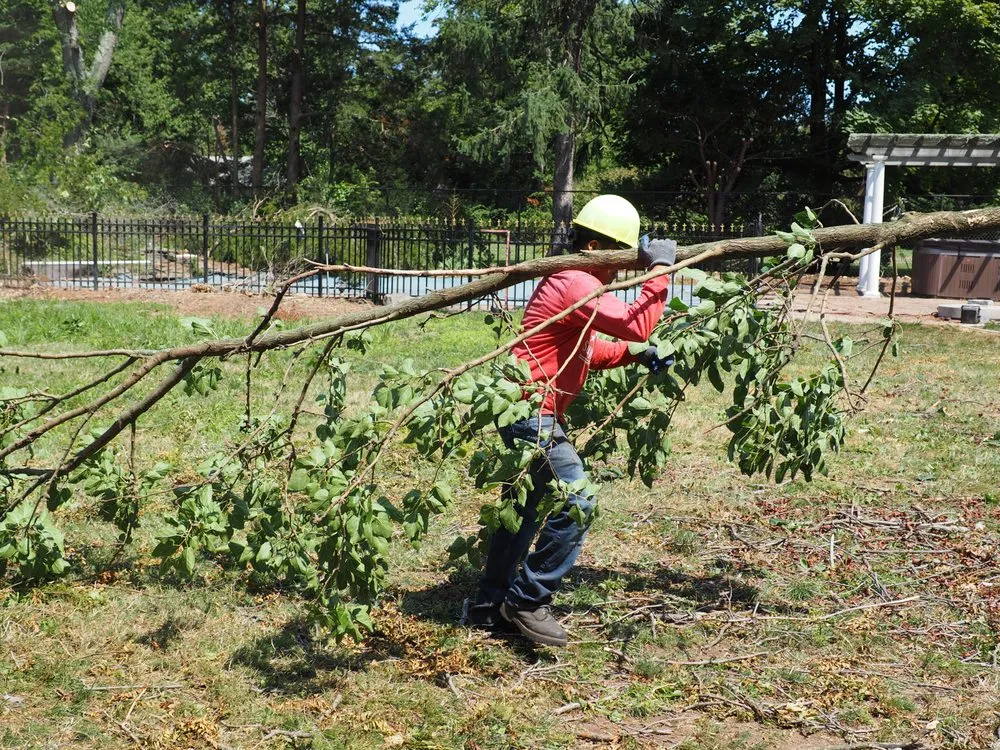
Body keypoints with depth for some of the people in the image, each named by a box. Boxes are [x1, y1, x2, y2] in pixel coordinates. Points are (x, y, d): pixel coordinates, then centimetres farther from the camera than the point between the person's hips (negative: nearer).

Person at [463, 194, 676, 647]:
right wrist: (660, 270, -17)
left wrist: (635, 354, 9)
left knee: (525, 507, 17)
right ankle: (529, 601, -2)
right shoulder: (576, 284, -18)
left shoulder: (574, 283, 17)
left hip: (524, 411, 11)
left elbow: (586, 351, 22)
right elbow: (638, 324, -26)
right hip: (531, 411, -11)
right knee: (576, 503, -12)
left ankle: (489, 605, 26)